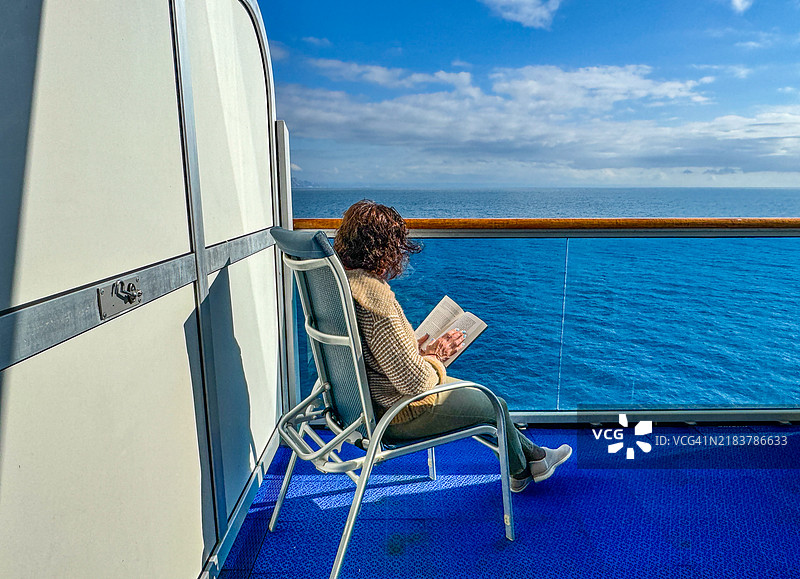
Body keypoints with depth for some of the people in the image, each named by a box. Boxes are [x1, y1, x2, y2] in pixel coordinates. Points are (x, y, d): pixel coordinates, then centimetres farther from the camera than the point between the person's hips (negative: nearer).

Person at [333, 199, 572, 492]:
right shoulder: (375, 297, -33)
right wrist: (435, 358, -9)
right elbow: (414, 381, -29)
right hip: (396, 415, -9)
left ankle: (533, 455, 43)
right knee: (494, 405, 13)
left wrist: (417, 350, 2)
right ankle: (520, 471, 43)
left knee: (475, 394, 24)